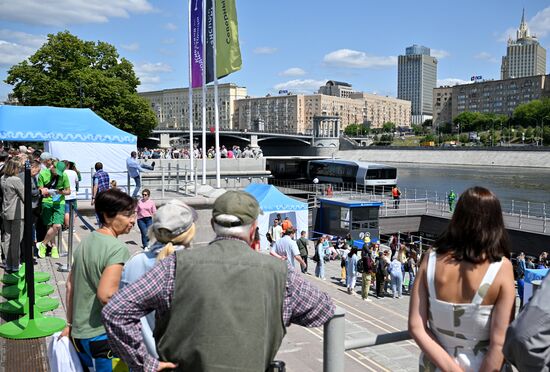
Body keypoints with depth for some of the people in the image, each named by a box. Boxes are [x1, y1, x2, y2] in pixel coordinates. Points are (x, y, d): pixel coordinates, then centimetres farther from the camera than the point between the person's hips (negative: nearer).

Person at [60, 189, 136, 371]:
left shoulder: (86, 242, 5)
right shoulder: (117, 248, -21)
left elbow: (70, 284, 10)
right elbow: (106, 295, -28)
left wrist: (70, 324, 17)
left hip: (79, 334, 8)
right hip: (103, 336, -8)